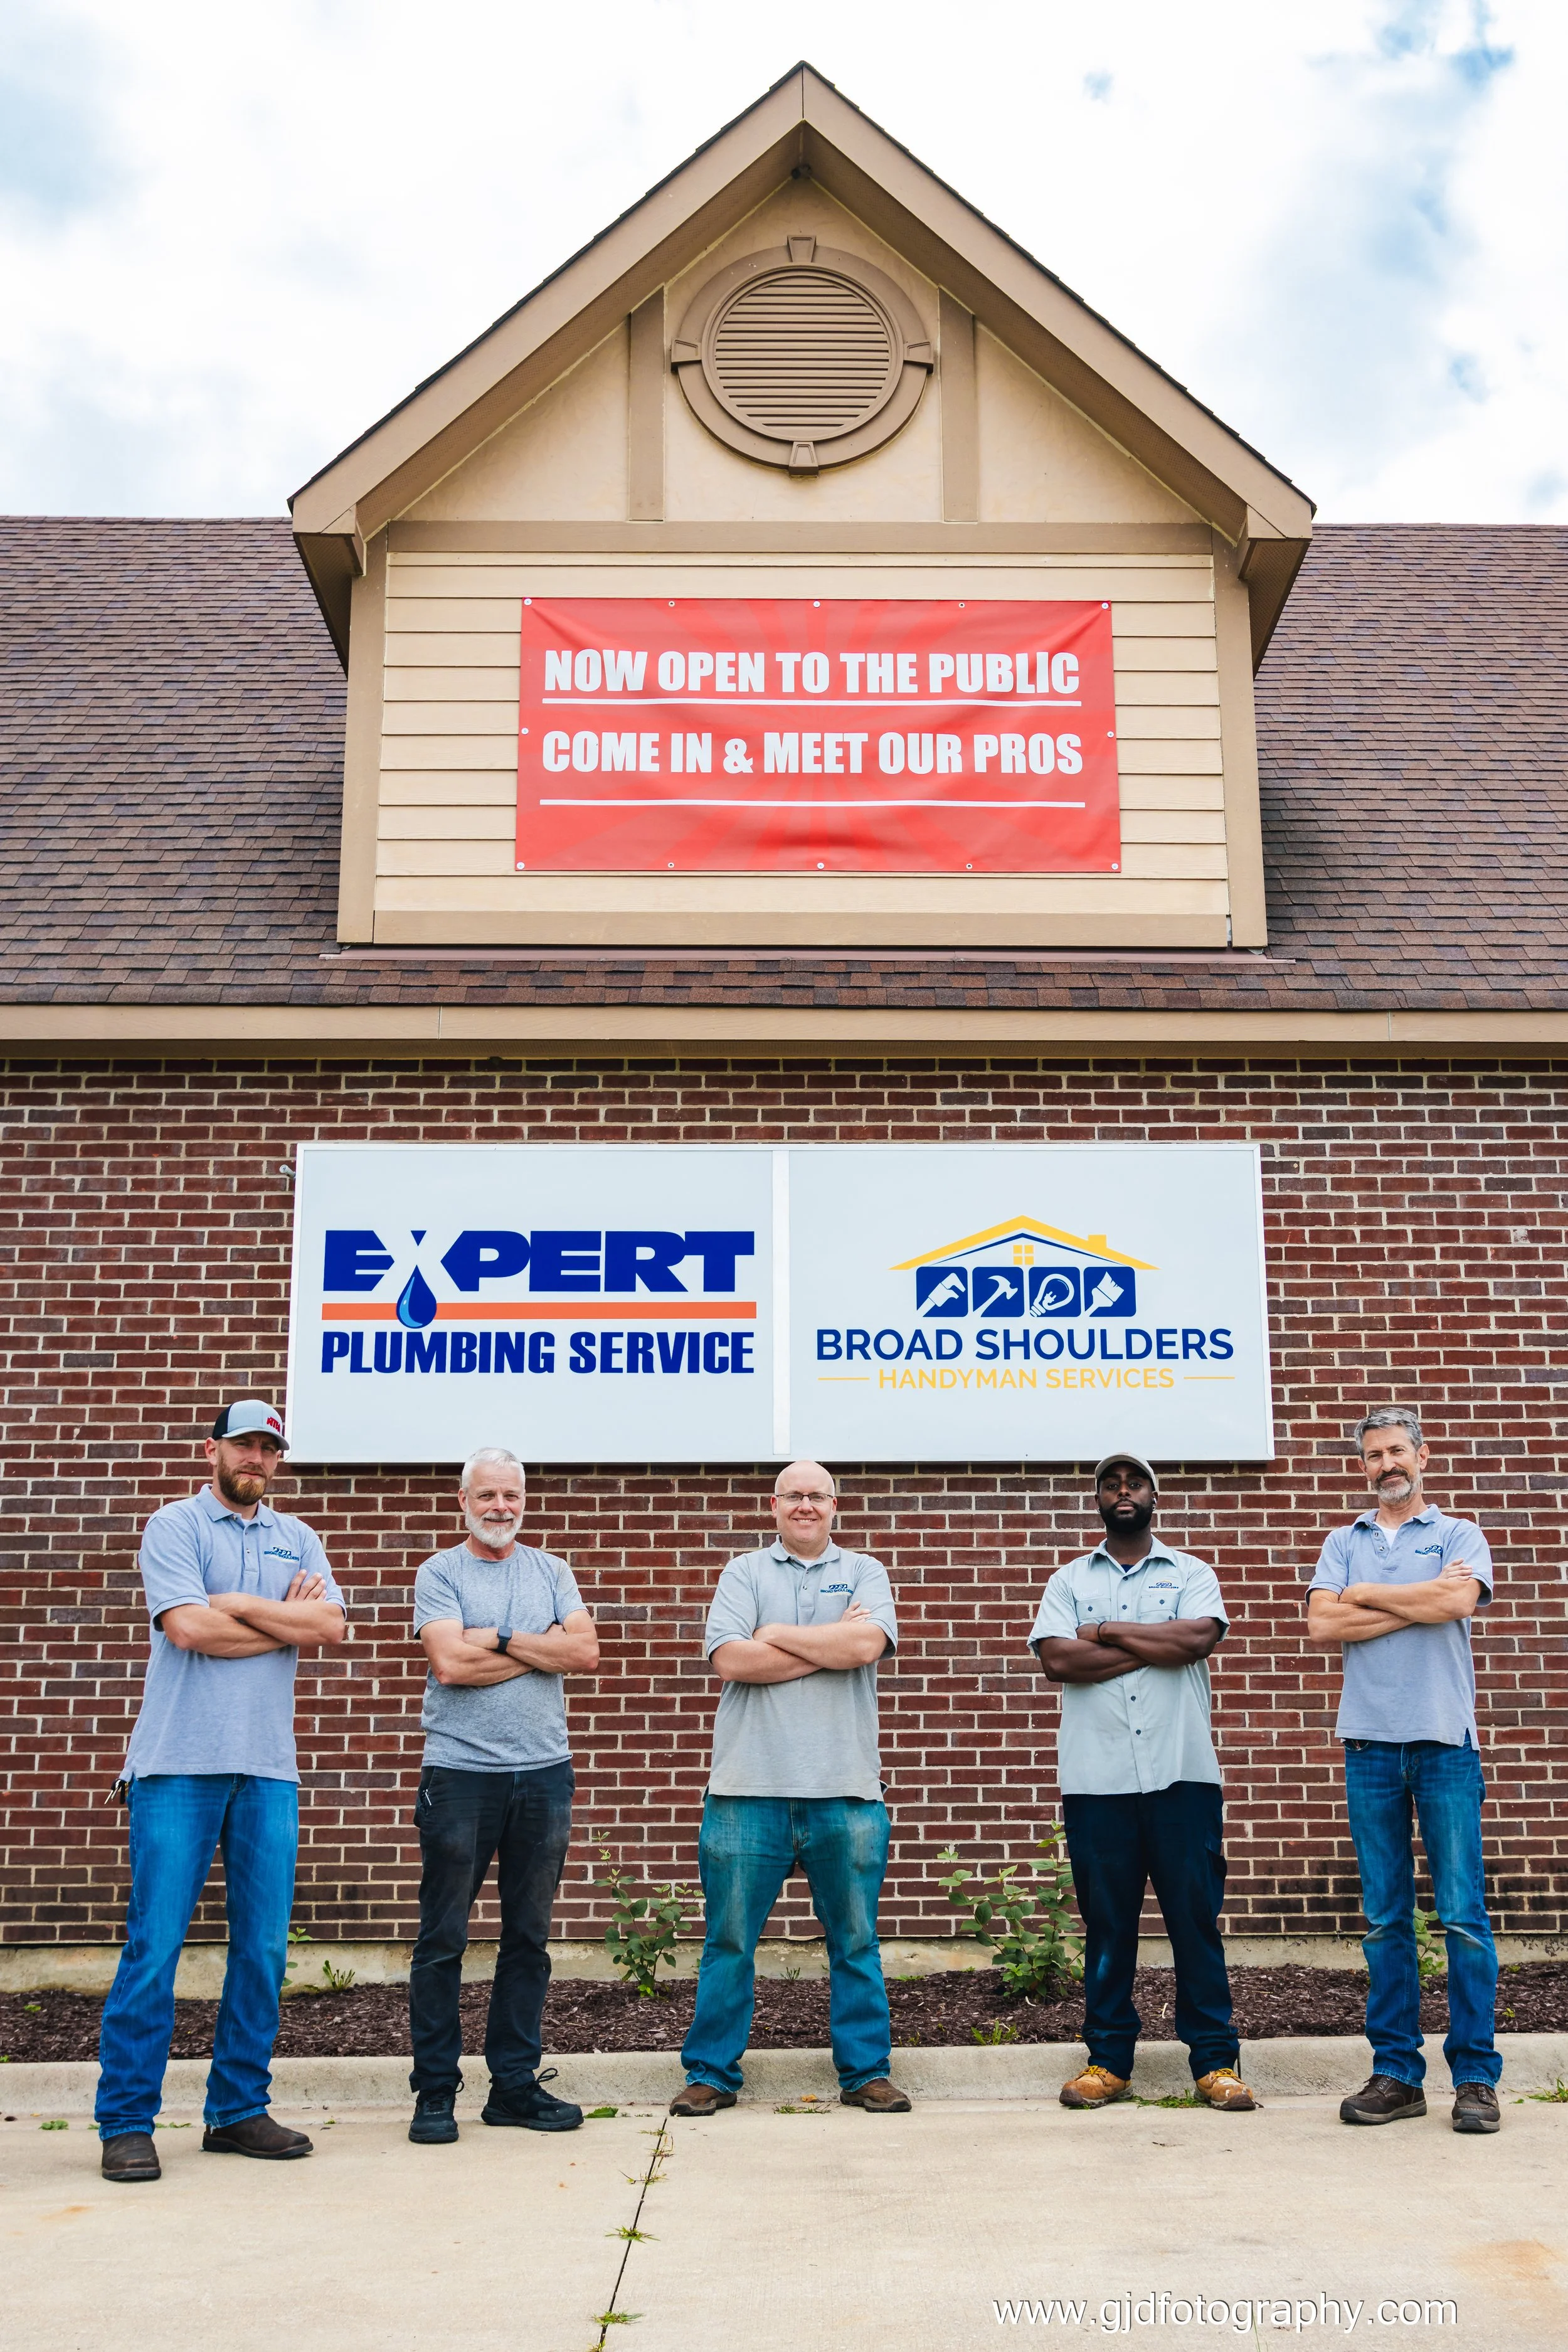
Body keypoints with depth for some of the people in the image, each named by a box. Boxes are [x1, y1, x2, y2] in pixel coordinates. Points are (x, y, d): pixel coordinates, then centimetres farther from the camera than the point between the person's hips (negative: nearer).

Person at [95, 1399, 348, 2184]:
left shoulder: (297, 1539, 15)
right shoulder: (175, 1525, 2)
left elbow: (331, 1626, 0)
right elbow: (187, 1627, -13)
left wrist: (238, 1603, -8)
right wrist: (288, 1619, -3)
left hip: (268, 1771, 5)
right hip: (179, 1766, -4)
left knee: (263, 1946, 6)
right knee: (155, 1944, -3)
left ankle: (238, 2111, 18)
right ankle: (126, 2122, 7)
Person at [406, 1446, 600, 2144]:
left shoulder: (551, 1571, 11)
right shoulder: (440, 1574, 1)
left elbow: (586, 1652, -3)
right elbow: (451, 1663, -13)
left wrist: (499, 1639, -9)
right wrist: (543, 1650, -6)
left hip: (544, 1772, 3)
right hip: (460, 1772, -3)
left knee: (528, 1935, 9)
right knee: (443, 1939, 1)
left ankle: (515, 2082, 19)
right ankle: (435, 2091, 12)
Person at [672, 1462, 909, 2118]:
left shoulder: (865, 1573, 10)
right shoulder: (744, 1573, 8)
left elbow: (867, 1645, -10)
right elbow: (730, 1660, -8)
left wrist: (777, 1634, -6)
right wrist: (831, 1643, -7)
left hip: (846, 1791, 1)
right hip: (750, 1790, 0)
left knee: (855, 1942, 8)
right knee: (729, 1941, 5)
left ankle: (866, 2072, 21)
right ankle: (711, 2073, 18)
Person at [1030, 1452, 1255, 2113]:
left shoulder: (1191, 1574, 11)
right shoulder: (1070, 1580, 12)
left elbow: (1198, 1638, -10)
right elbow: (1056, 1658, -6)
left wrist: (1107, 1631, -4)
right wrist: (1156, 1646, -6)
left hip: (1182, 1774, -1)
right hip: (1096, 1780, 1)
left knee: (1195, 1917, 1)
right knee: (1106, 1923, 6)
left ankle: (1216, 2060, 10)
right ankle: (1108, 2059, 15)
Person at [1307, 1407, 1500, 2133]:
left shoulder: (1458, 1536, 8)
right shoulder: (1343, 1543, 14)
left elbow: (1457, 1602, -14)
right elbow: (1323, 1627, -2)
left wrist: (1364, 1594, -3)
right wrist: (1418, 1603, -6)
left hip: (1446, 1743, -2)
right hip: (1370, 1745, 2)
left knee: (1463, 1915, -2)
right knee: (1385, 1920, 6)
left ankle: (1476, 2075, 6)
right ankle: (1396, 2072, 13)